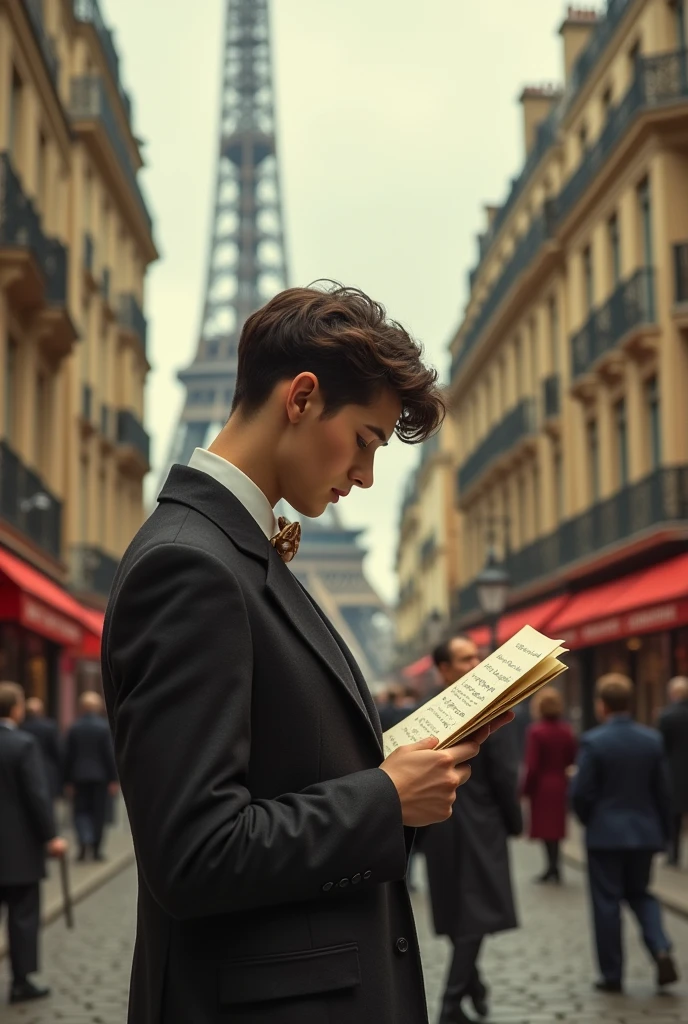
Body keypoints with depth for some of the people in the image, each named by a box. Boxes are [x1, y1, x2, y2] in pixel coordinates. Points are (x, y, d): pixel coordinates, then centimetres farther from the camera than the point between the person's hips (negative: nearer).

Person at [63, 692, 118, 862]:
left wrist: (69, 780, 7)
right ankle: (96, 849, 10)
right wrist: (113, 779, -3)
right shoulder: (104, 727, -9)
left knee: (81, 810, 9)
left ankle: (84, 841, -14)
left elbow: (68, 756, 0)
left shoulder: (74, 728, -2)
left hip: (80, 777, 1)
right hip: (100, 776, -1)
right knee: (98, 812, 7)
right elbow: (110, 754, -9)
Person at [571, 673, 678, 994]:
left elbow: (581, 792, -13)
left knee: (607, 902, 6)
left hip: (605, 834, -4)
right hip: (645, 832, 4)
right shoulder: (652, 739, -1)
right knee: (639, 893, 19)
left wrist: (589, 821, 7)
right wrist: (662, 831, 12)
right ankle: (661, 950, -3)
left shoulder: (593, 742, -14)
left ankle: (612, 974, 11)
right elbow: (663, 790, 2)